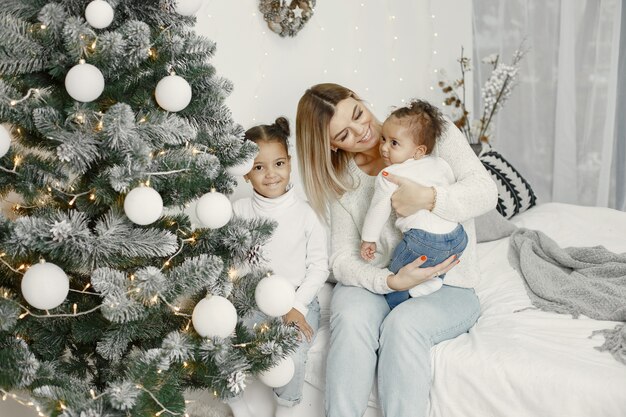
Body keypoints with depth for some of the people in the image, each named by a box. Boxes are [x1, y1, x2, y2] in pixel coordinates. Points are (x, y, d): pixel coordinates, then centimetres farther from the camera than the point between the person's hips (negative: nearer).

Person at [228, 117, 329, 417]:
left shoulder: (304, 213, -2)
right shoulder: (239, 211, 0)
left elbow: (319, 265, -1)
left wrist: (299, 305, -10)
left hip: (297, 300, -2)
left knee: (292, 358, -26)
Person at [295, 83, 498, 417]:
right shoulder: (341, 181, 4)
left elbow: (486, 192, -12)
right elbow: (343, 259, -2)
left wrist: (429, 198, -32)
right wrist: (391, 280, -22)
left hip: (447, 288, -2)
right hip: (377, 285, 2)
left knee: (403, 324, -34)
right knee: (351, 317, -32)